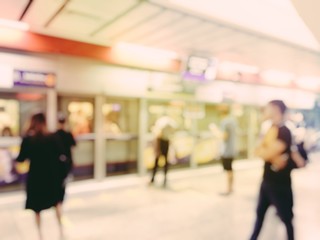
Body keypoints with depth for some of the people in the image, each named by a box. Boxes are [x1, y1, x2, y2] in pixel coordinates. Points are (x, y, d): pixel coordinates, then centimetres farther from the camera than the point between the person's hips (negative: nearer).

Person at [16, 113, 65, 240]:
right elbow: (59, 155, -4)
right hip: (51, 175, 1)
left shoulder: (27, 139, -11)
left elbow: (21, 159, -4)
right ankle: (60, 227, 21)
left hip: (35, 176, -1)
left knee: (37, 207, 16)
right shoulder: (52, 138, -9)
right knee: (56, 202, 21)